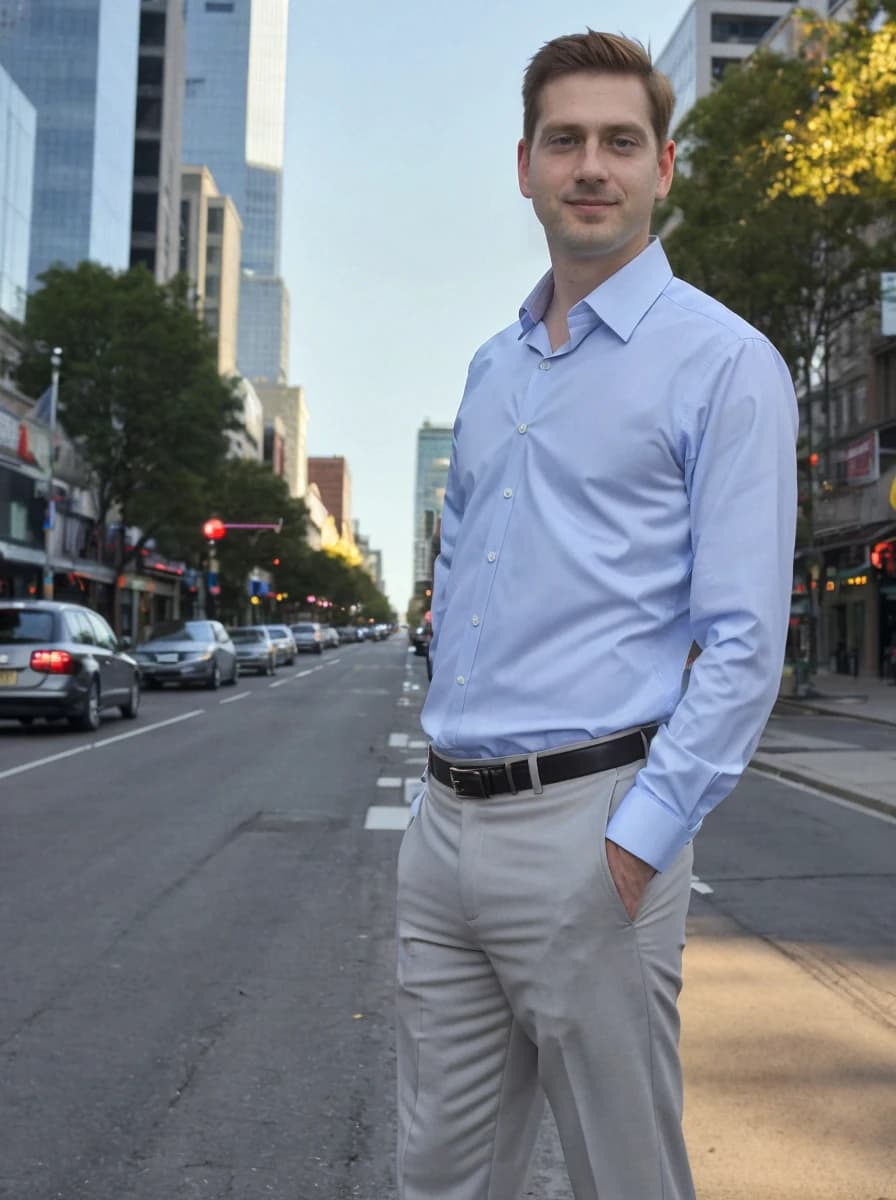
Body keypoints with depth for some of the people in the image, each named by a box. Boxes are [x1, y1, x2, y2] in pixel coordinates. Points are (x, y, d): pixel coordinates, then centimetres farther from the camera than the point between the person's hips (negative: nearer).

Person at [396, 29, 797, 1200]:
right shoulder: (492, 367, 15)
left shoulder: (723, 361, -6)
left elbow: (745, 642, -12)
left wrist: (637, 842, -17)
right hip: (445, 822, 7)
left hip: (588, 825, -6)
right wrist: (446, 766, 16)